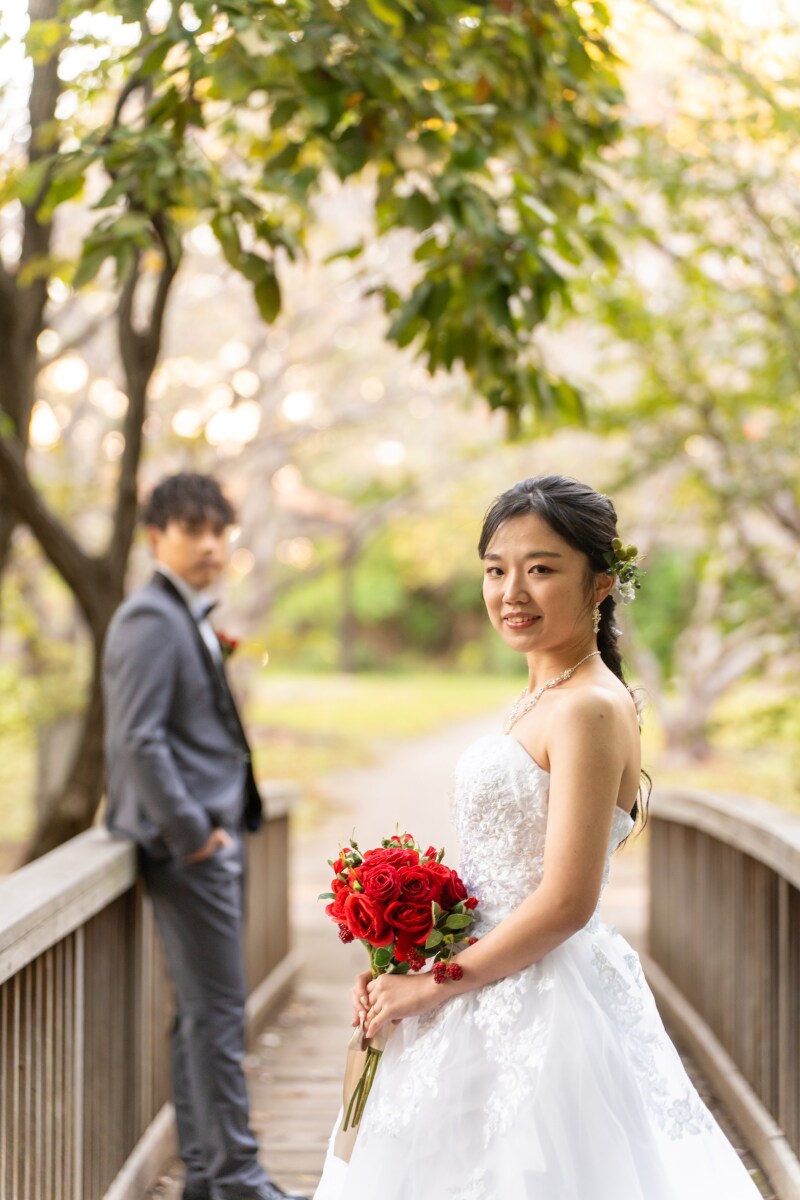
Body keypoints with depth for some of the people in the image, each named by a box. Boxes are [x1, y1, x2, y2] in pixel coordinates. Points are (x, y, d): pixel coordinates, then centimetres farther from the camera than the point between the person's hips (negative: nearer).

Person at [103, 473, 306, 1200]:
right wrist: (191, 833, -19)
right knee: (217, 1012, -5)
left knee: (204, 1010, 14)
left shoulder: (192, 618, 16)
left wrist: (223, 825, 13)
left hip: (214, 837, 10)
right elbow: (139, 739, -22)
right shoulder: (151, 621, -14)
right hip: (189, 845, -10)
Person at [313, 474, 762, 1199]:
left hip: (543, 1007, -9)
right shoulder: (540, 701, 10)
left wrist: (430, 985, -14)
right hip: (505, 1001, 9)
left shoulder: (589, 710, -18)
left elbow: (565, 903, -22)